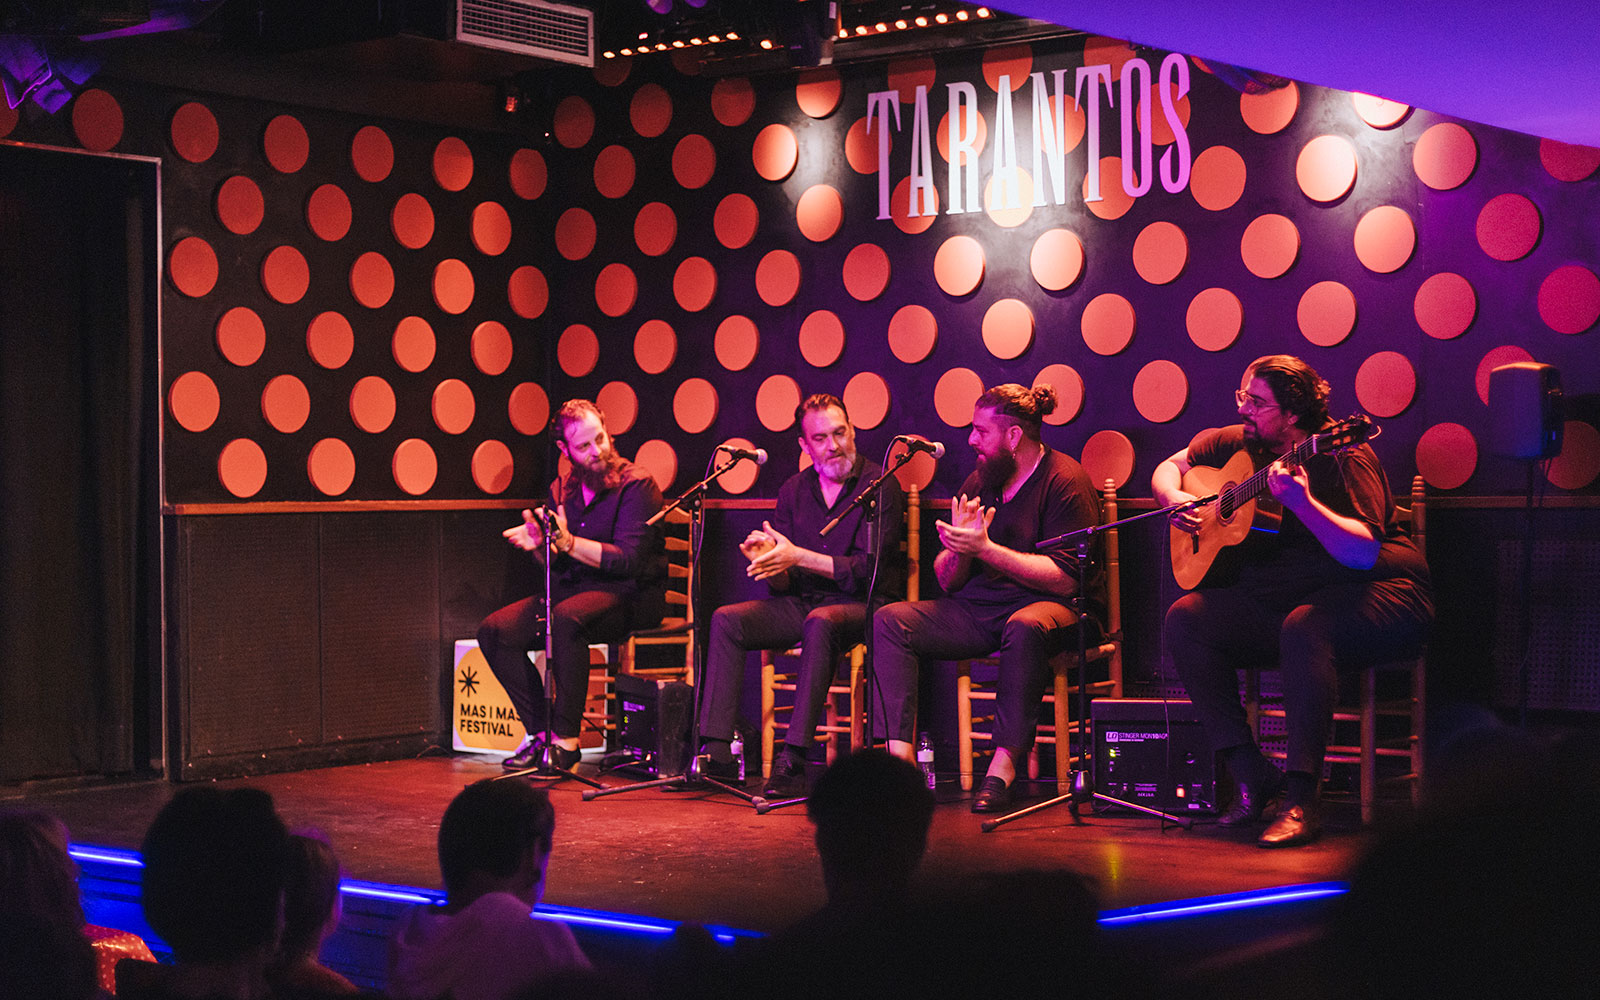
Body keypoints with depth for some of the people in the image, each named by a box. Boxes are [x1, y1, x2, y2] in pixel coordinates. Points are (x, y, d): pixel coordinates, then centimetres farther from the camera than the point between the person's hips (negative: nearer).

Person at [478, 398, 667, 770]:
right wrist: (539, 544, -9)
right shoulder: (562, 491, 12)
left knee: (567, 618, -38)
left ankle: (566, 739, -28)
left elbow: (628, 559, -18)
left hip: (630, 596, -7)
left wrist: (567, 542, -24)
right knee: (494, 631, -12)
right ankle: (539, 731, -7)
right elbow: (556, 565, 14)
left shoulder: (636, 485, -9)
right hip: (574, 589, 7)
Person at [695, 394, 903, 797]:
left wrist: (797, 557, -22)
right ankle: (716, 751, -20)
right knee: (726, 620, -15)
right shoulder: (794, 491, 10)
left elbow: (868, 570, -16)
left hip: (859, 605, -6)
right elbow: (783, 584, 8)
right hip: (803, 601, 6)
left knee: (820, 623, -38)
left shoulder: (880, 486, -6)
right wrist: (769, 561, -16)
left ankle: (794, 759, -39)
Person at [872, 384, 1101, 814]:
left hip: (1044, 605, -6)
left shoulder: (1064, 480, -8)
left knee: (1025, 628, -40)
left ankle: (1003, 767, -34)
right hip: (978, 610, 6)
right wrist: (959, 548, -11)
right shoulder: (979, 481, 11)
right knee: (890, 620, -14)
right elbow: (947, 582, 12)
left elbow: (1065, 579, -18)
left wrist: (985, 549, -20)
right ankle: (899, 756, -25)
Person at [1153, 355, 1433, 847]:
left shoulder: (1343, 456, -16)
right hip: (1279, 593, 7)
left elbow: (1364, 553, -25)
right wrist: (1176, 499, -3)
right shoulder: (1238, 445, 6)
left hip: (1377, 590, -7)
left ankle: (1301, 798, -35)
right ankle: (1251, 776, -14)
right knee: (1185, 618, -15)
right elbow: (1170, 467, 20)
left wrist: (1301, 501, -37)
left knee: (1302, 627, -39)